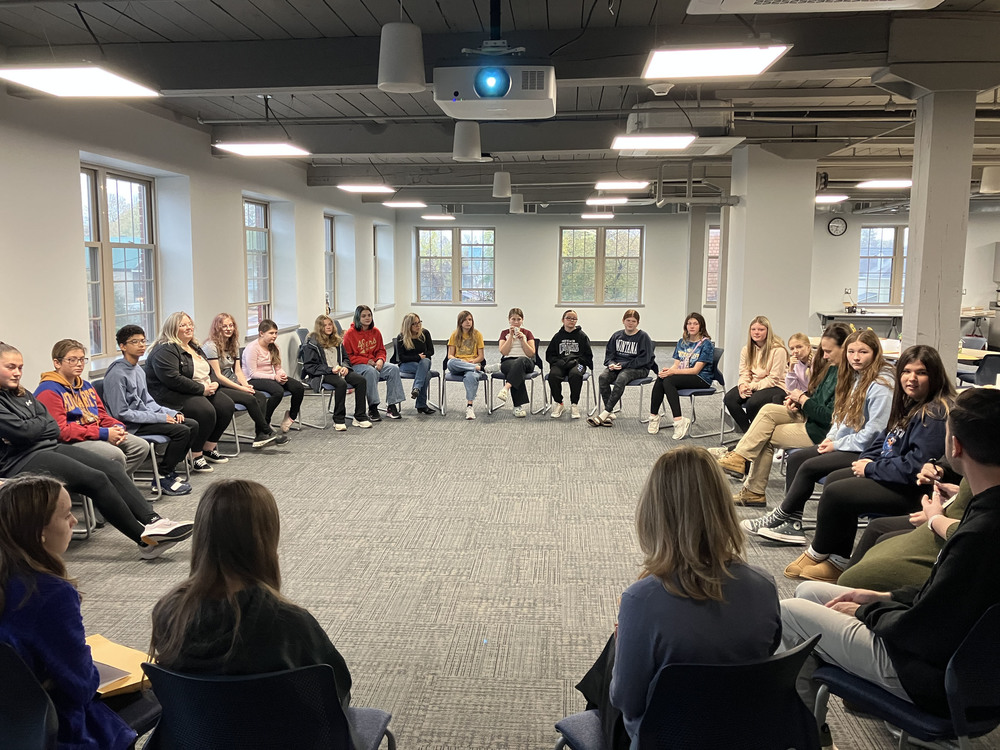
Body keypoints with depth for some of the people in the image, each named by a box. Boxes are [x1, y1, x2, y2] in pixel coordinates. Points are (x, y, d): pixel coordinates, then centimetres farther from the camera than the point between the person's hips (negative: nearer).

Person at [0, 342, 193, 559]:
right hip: (21, 462, -8)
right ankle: (145, 538, -20)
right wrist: (43, 423, 1)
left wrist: (32, 427, -9)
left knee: (112, 468, -12)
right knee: (95, 479, -22)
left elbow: (55, 429, 11)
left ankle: (153, 521, -22)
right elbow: (20, 430, -19)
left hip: (51, 447, 8)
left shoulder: (22, 394, 19)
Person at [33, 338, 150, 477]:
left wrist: (117, 427, -2)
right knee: (116, 455, -31)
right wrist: (104, 433, -22)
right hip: (72, 443, -9)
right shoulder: (48, 391, -10)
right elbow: (60, 430, -19)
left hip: (99, 434, 9)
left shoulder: (86, 385, 20)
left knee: (141, 446, -3)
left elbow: (101, 413, 24)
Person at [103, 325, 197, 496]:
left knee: (192, 425, 1)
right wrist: (159, 418, -19)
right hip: (131, 426, -9)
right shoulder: (116, 374, -17)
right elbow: (121, 413, -20)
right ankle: (162, 477, -7)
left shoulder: (139, 370, 11)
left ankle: (167, 467, 10)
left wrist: (171, 413, 3)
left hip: (146, 415, 9)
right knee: (181, 431, -21)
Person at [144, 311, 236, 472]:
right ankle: (195, 455, -16)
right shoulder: (165, 350, -13)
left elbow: (209, 371, 24)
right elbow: (173, 379, -25)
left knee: (227, 405, -10)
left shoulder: (194, 347, 18)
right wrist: (202, 389, -22)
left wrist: (214, 384, 0)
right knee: (205, 411, -32)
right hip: (172, 395, -9)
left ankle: (209, 448, 5)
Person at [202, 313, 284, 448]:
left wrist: (246, 385, -8)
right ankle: (268, 433, -16)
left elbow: (238, 371, 12)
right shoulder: (211, 346, -11)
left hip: (230, 385, 8)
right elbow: (218, 376, -15)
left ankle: (260, 437, -22)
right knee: (250, 399, -26)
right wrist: (241, 388, -17)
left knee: (261, 396, -15)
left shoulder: (233, 345, 15)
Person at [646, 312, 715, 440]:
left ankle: (679, 421, -35)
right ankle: (654, 416, -22)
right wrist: (668, 370, -15)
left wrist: (673, 372, -22)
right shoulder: (682, 342, 16)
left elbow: (696, 369, -12)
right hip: (683, 376, 6)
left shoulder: (706, 344, -4)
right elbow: (676, 364, 10)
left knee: (668, 380, -31)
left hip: (702, 379, -6)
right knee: (660, 378, -25)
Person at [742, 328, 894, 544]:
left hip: (867, 453, -10)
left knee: (810, 467, -19)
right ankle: (793, 525, -9)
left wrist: (837, 445, -13)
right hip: (845, 444, 10)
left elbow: (874, 432, -22)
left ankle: (779, 517, -5)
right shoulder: (855, 378, 13)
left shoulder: (880, 385, -18)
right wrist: (831, 437, 2)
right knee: (796, 458, -3)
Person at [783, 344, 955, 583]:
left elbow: (915, 466, -27)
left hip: (912, 491, -11)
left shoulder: (934, 415, -22)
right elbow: (886, 438, 21)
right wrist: (868, 459, 2)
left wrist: (870, 469, -16)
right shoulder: (910, 404, 10)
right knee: (834, 479, 9)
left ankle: (817, 554, 13)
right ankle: (838, 561, 8)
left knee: (835, 493, -14)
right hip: (894, 473, 11)